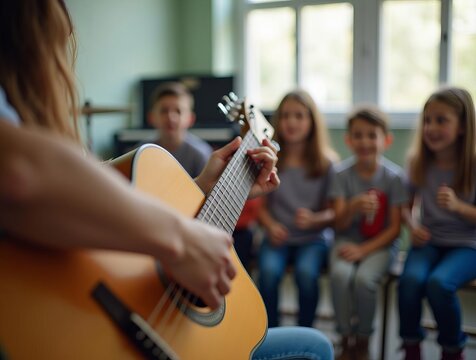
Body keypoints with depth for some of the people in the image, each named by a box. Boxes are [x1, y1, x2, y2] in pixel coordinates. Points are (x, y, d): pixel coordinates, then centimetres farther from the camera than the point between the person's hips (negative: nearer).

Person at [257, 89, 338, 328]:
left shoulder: (326, 163, 0)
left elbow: (333, 213, 1)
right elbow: (260, 205, 6)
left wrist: (314, 219, -20)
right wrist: (271, 226, -13)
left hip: (312, 239, -1)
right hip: (277, 238, 1)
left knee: (306, 272, -30)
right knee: (269, 271, -28)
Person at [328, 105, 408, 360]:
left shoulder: (394, 176, -7)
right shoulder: (342, 173, -5)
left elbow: (394, 228, -5)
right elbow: (339, 224, -6)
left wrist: (363, 250, -16)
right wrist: (353, 207, -28)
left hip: (378, 244, -1)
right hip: (347, 241, 1)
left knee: (364, 279, -29)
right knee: (340, 274, -29)